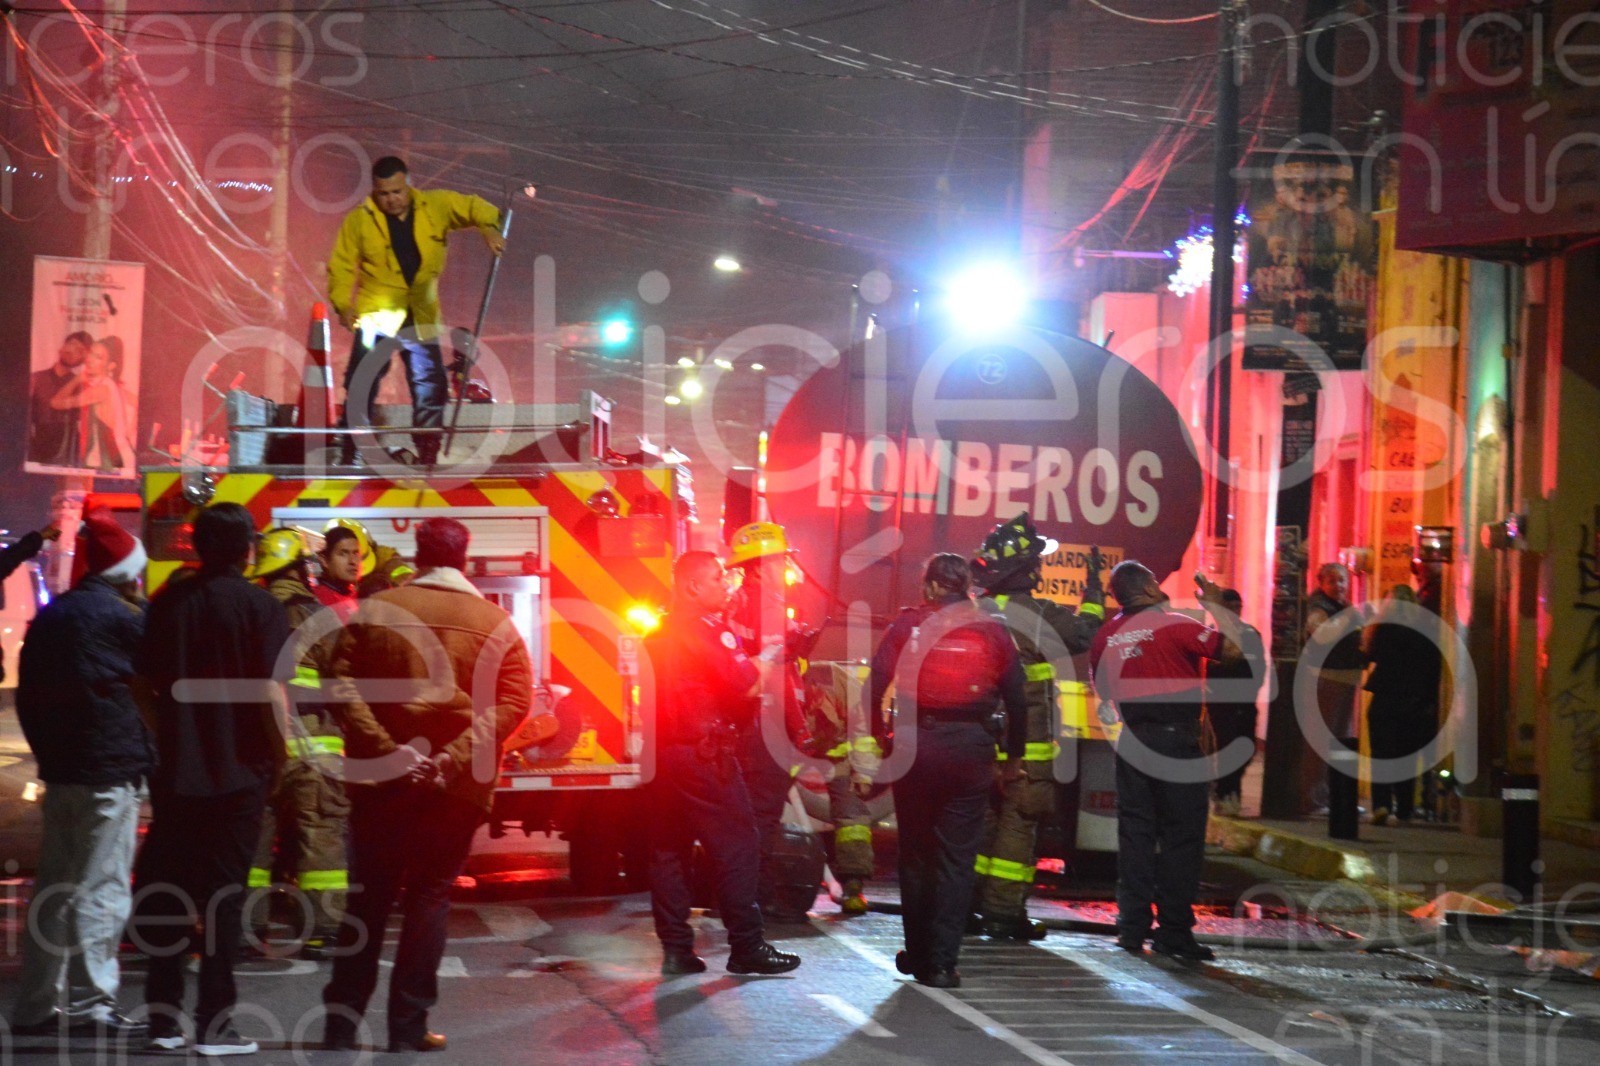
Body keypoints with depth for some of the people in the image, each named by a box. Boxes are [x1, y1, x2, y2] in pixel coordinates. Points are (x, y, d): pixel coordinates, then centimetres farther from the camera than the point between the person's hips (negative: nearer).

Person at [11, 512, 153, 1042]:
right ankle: (92, 1003, -6)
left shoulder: (50, 616, 12)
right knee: (102, 890, -5)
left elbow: (28, 695, 15)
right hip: (110, 770, -8)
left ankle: (38, 1004, 16)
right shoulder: (123, 615, -12)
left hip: (60, 768, 8)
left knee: (55, 889, 13)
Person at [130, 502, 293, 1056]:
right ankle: (214, 1022, 0)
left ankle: (164, 1015, 11)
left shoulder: (167, 602, 5)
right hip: (239, 771, -3)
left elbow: (146, 685, 9)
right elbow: (271, 693, -13)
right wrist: (282, 756, -1)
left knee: (167, 892, 10)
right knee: (224, 895, 1)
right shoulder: (260, 607, -8)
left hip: (174, 769, 4)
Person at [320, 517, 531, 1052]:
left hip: (381, 777, 1)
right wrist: (456, 757, -15)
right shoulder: (494, 623, 1)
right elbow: (514, 701, -9)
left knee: (368, 898, 10)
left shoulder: (374, 611, 2)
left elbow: (342, 685, -7)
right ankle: (408, 1028, 5)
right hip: (458, 782, -1)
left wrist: (385, 749, -14)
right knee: (430, 897, 6)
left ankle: (342, 1022, 11)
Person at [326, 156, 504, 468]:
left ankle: (429, 459, 17)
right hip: (376, 316, -2)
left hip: (422, 317, 2)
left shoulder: (436, 205, 0)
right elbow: (342, 266, -2)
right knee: (362, 387, -5)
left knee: (431, 389, 6)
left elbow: (472, 207, 5)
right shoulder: (359, 220, -4)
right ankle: (350, 459, 0)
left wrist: (489, 228, -17)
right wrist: (343, 303, -16)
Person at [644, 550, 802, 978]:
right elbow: (748, 685, -15)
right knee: (737, 847, -3)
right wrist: (763, 664, 5)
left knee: (669, 848, 9)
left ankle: (676, 949, 9)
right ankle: (747, 947, -2)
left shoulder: (659, 635, 15)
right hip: (705, 754, -9)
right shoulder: (707, 631, -12)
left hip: (662, 752, 9)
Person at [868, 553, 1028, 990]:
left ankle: (917, 954, 21)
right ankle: (941, 963, -2)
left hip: (915, 743, 0)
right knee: (957, 858, 3)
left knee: (914, 853, 13)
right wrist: (1014, 757, 14)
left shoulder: (907, 623, 2)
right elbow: (1016, 697, 5)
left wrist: (880, 735, 6)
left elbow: (875, 684, -4)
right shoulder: (991, 630, 5)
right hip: (970, 749, 0)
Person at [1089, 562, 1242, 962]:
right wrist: (1217, 605, -3)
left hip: (1131, 738, 5)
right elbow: (1231, 648, -15)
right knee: (1181, 836, 0)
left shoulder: (1107, 635, 7)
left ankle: (1132, 928, 9)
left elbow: (1100, 688, 17)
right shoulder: (1174, 625, -10)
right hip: (1176, 737, -5)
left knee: (1135, 832, 9)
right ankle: (1174, 929, -2)